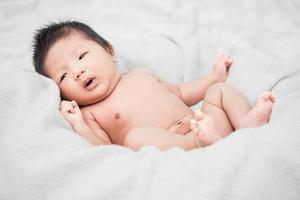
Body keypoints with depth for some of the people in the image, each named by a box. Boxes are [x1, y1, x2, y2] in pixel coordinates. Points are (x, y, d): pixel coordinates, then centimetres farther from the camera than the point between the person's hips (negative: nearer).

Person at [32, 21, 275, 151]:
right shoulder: (91, 114, 5)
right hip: (168, 147, -7)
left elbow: (181, 93, 32)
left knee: (219, 90, 6)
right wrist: (80, 127, -21)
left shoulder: (141, 74, 22)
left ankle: (247, 123, -21)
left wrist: (214, 76, 31)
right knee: (136, 136, -32)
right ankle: (202, 140, -43)